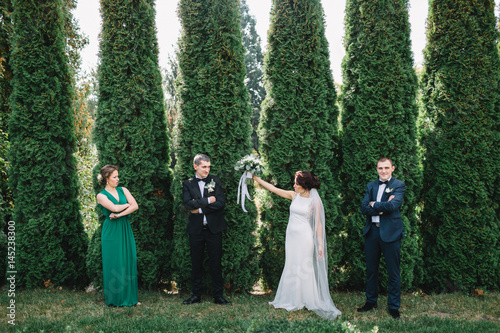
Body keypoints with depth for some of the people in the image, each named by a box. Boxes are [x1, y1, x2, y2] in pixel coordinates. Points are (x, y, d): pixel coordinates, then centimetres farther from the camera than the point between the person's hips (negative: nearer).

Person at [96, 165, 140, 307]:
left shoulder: (123, 190, 9)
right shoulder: (101, 196, -3)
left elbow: (135, 206, -4)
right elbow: (114, 208, -18)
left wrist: (119, 214, -13)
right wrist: (128, 204, -3)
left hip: (125, 230, 4)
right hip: (111, 232, -4)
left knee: (129, 262, 5)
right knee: (114, 264, 1)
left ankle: (130, 297, 15)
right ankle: (115, 299, 14)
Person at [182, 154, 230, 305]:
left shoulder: (215, 181, 3)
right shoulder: (188, 184, 4)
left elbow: (221, 203, -9)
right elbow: (187, 204, -12)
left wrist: (200, 208, -11)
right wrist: (207, 201, -14)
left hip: (213, 228, 0)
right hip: (196, 229, 1)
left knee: (216, 262, 5)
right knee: (196, 263, 9)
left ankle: (218, 295, 14)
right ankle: (196, 294, 21)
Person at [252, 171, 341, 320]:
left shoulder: (315, 201, -8)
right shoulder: (294, 196, 4)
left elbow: (318, 223, -6)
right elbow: (274, 189, 8)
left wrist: (321, 244, -8)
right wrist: (258, 179, 7)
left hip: (305, 237, -5)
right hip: (291, 235, 6)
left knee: (304, 268, -1)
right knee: (291, 267, 10)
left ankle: (310, 301, 13)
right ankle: (293, 300, 23)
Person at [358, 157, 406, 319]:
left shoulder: (399, 185, -2)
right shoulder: (371, 186, 11)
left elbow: (393, 205, -19)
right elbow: (364, 208, -1)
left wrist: (373, 204, -7)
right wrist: (383, 207, -14)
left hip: (390, 233, -4)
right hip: (371, 232, 5)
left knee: (393, 273, 5)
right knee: (371, 270, 15)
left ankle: (394, 307, 20)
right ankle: (371, 301, 30)